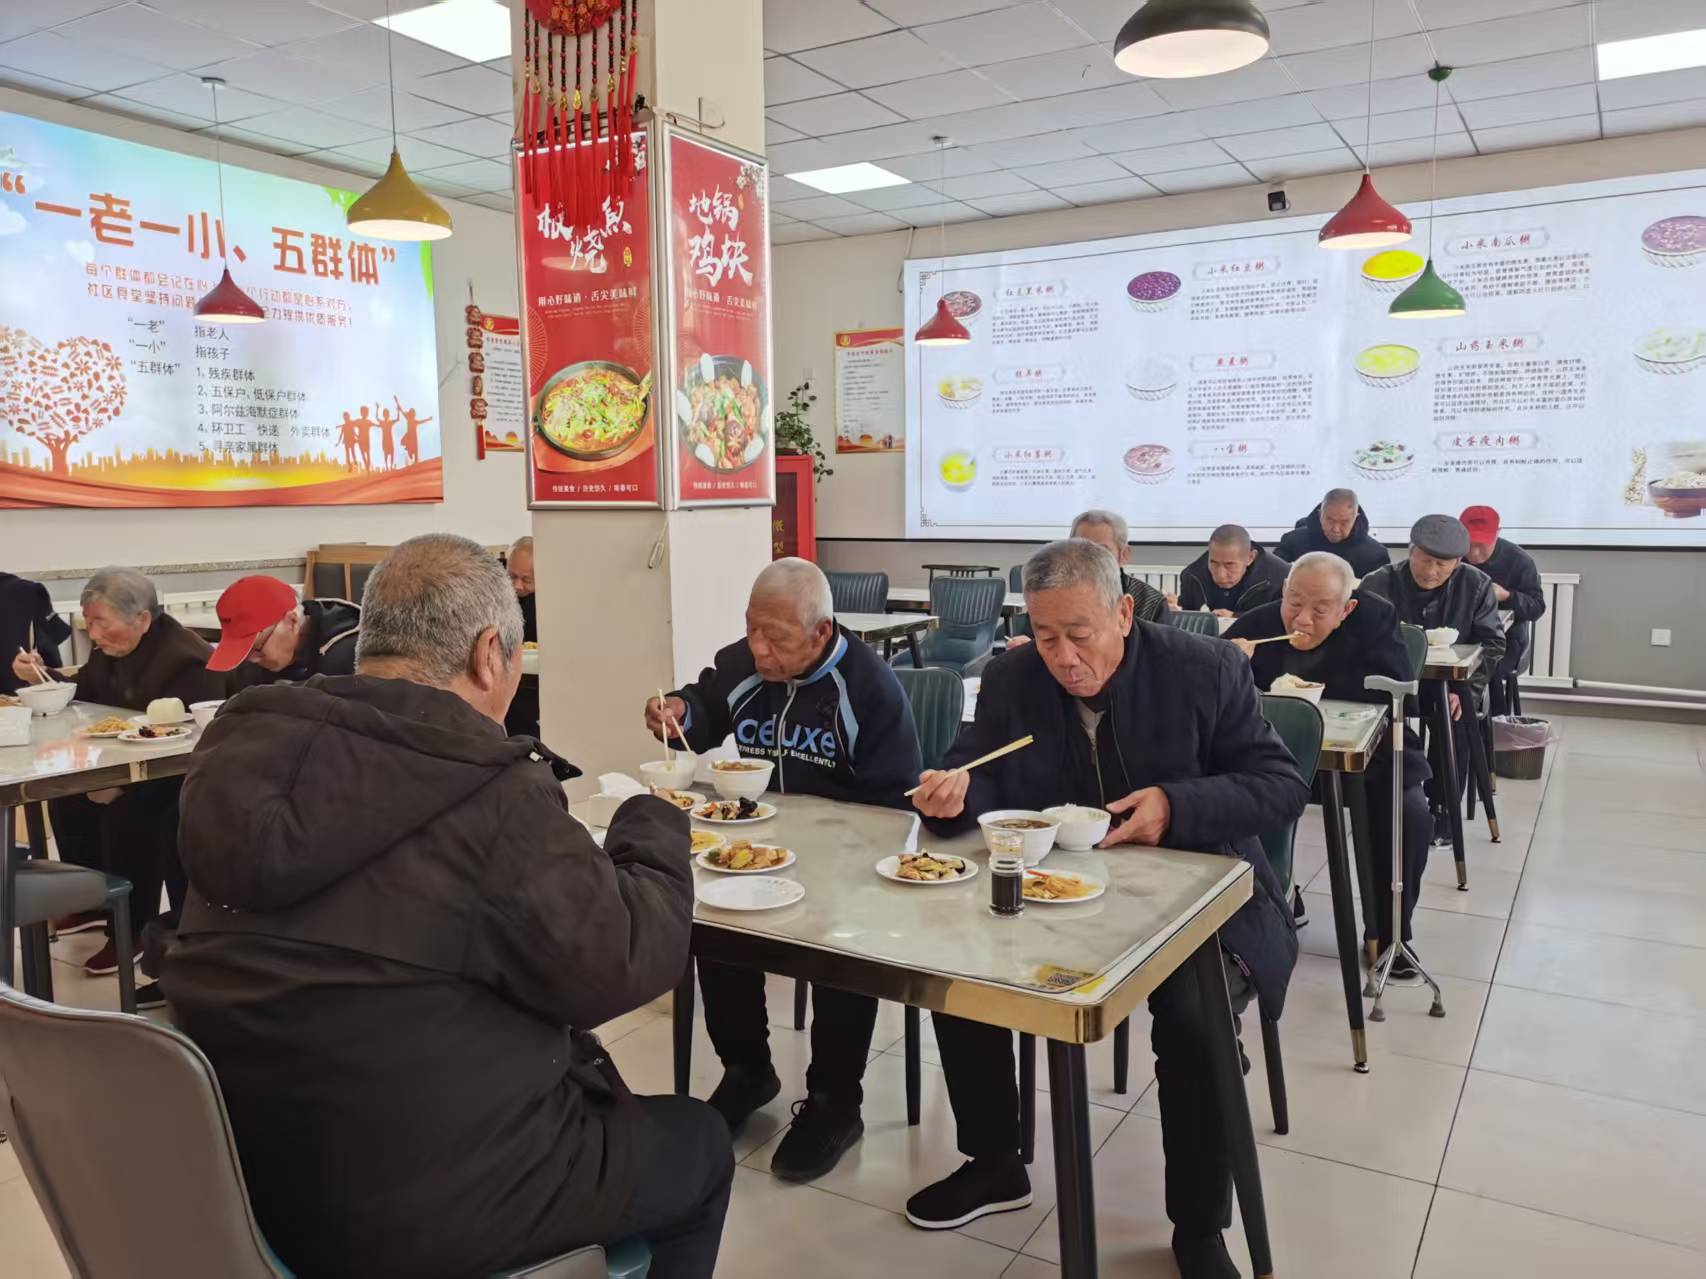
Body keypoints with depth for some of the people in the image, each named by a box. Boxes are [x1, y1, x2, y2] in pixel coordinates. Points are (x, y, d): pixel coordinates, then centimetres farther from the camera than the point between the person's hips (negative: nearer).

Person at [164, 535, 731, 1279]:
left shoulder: (250, 747, -3)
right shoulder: (488, 798, -27)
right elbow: (625, 966, -18)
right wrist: (653, 826, -1)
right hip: (426, 1205, -7)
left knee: (600, 1099, 29)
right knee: (698, 1144, 18)